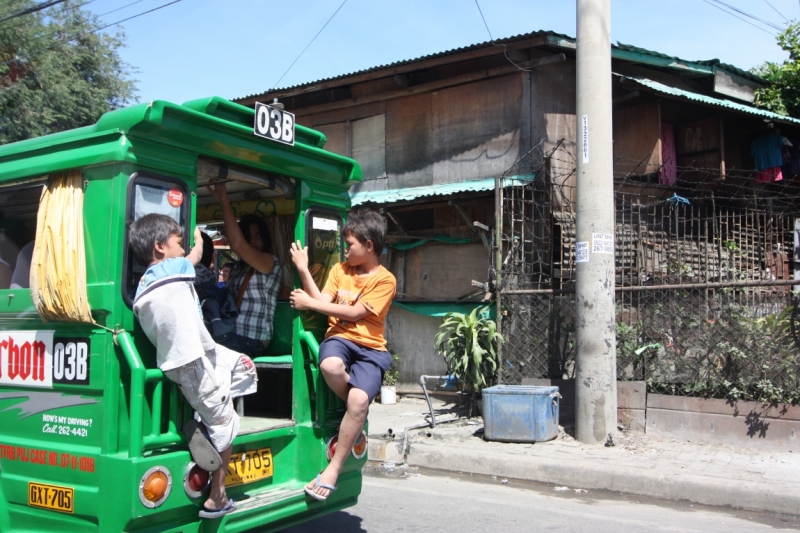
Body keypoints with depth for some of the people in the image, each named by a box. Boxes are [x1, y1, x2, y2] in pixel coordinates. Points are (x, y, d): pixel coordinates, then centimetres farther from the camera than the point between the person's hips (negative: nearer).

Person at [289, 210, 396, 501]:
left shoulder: (385, 280, -2)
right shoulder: (339, 270, 14)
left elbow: (354, 313, -10)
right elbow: (323, 302, 1)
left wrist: (309, 303, -8)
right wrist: (303, 270, -6)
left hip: (370, 347, -2)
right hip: (339, 337, 3)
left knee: (359, 399, -28)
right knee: (331, 366, -36)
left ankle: (333, 470, -13)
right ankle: (358, 411, -4)